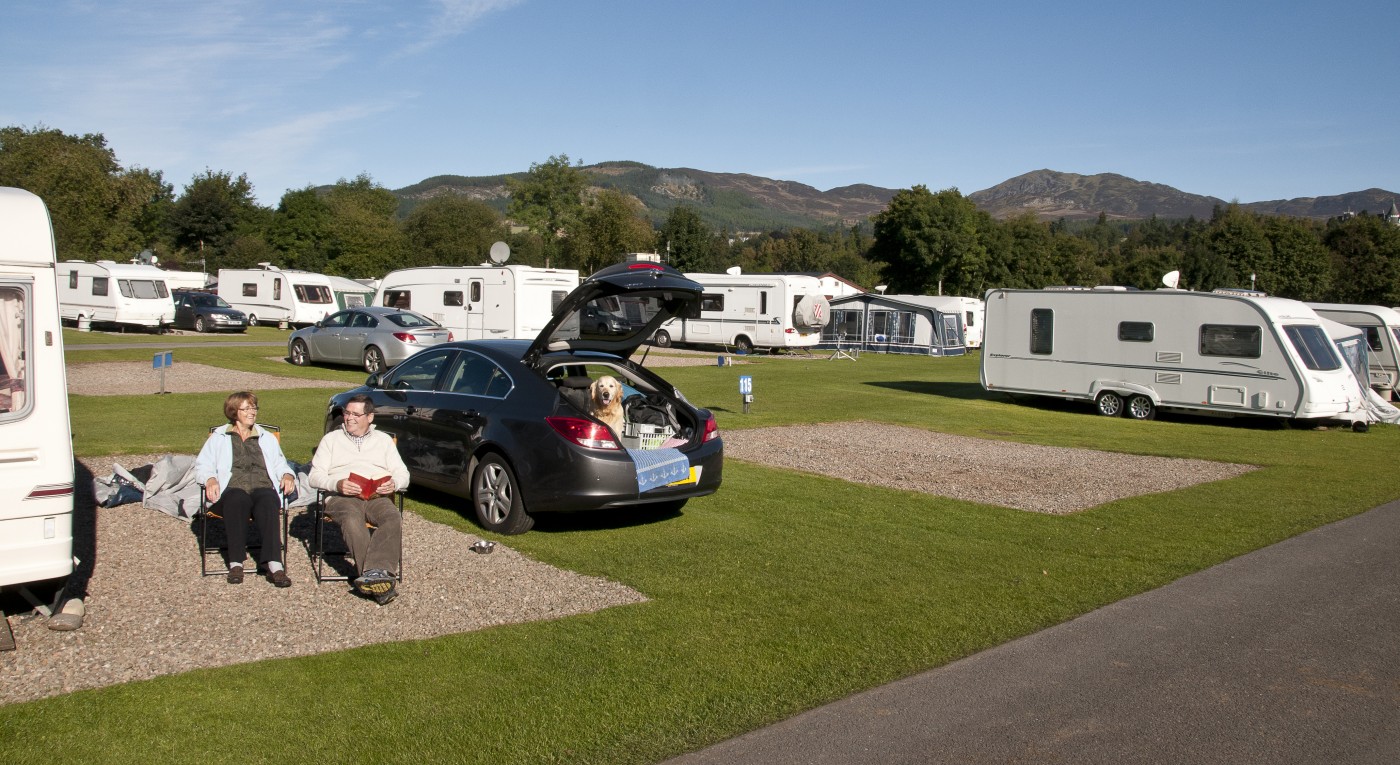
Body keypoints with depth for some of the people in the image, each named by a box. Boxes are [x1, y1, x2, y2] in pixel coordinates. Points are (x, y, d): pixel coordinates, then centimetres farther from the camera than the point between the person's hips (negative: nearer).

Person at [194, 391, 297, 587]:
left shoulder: (268, 438, 32)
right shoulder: (219, 437, 26)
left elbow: (280, 464, 26)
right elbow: (202, 465, 16)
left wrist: (287, 475, 1)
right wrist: (210, 480, -7)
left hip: (263, 488, 1)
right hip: (233, 489, -1)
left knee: (268, 502, -38)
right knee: (237, 501, -40)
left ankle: (273, 563, -53)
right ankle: (236, 562, -42)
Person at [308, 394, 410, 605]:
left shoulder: (383, 439, 25)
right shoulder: (331, 439, 22)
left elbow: (403, 474, 17)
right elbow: (315, 476, 11)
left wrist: (393, 484, -9)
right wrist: (337, 484, -12)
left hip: (377, 497, 1)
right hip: (342, 497, -1)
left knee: (393, 519, -35)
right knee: (352, 520, -38)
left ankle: (372, 573, -50)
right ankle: (377, 577, -48)